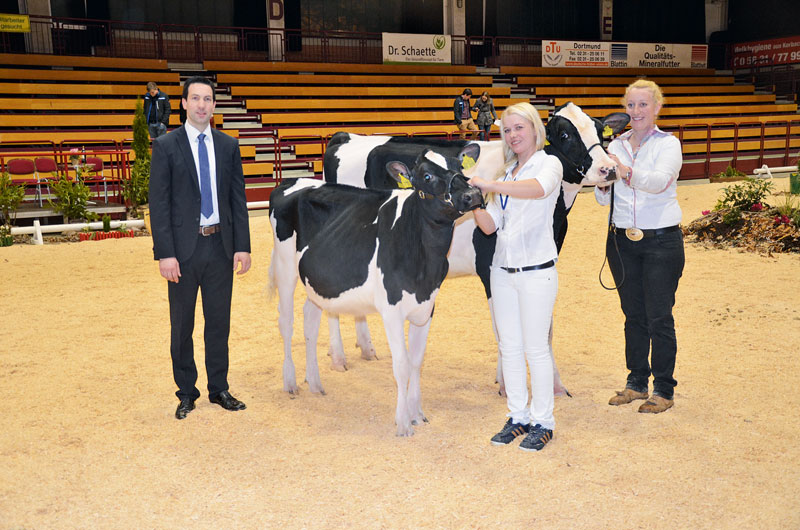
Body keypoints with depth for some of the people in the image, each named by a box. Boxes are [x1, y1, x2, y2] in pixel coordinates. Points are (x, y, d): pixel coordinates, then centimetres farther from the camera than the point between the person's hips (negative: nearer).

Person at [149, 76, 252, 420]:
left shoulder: (228, 146, 7)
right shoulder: (166, 146, -2)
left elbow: (238, 199, 7)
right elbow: (158, 204, -6)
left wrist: (242, 246, 0)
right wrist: (164, 253, -13)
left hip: (220, 245, 3)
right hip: (184, 247, -2)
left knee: (219, 321, 11)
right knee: (182, 325, 9)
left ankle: (219, 389, 26)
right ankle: (186, 392, 24)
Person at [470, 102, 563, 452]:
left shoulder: (549, 164, -4)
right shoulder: (507, 173, 15)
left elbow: (539, 188, -30)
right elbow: (490, 226, 8)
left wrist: (488, 185, -35)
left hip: (537, 271, -6)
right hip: (503, 269, 6)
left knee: (535, 348, 0)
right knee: (509, 347, 10)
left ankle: (542, 422, 14)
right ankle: (518, 417, 23)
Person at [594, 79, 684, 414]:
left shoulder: (668, 144, -4)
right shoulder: (616, 145, 8)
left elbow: (660, 180, -25)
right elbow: (604, 199, 7)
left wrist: (627, 172, -42)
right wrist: (602, 183, -15)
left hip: (661, 240, -4)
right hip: (622, 240, 4)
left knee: (659, 317, 1)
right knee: (633, 315, 13)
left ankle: (663, 389, 15)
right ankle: (636, 382, 26)